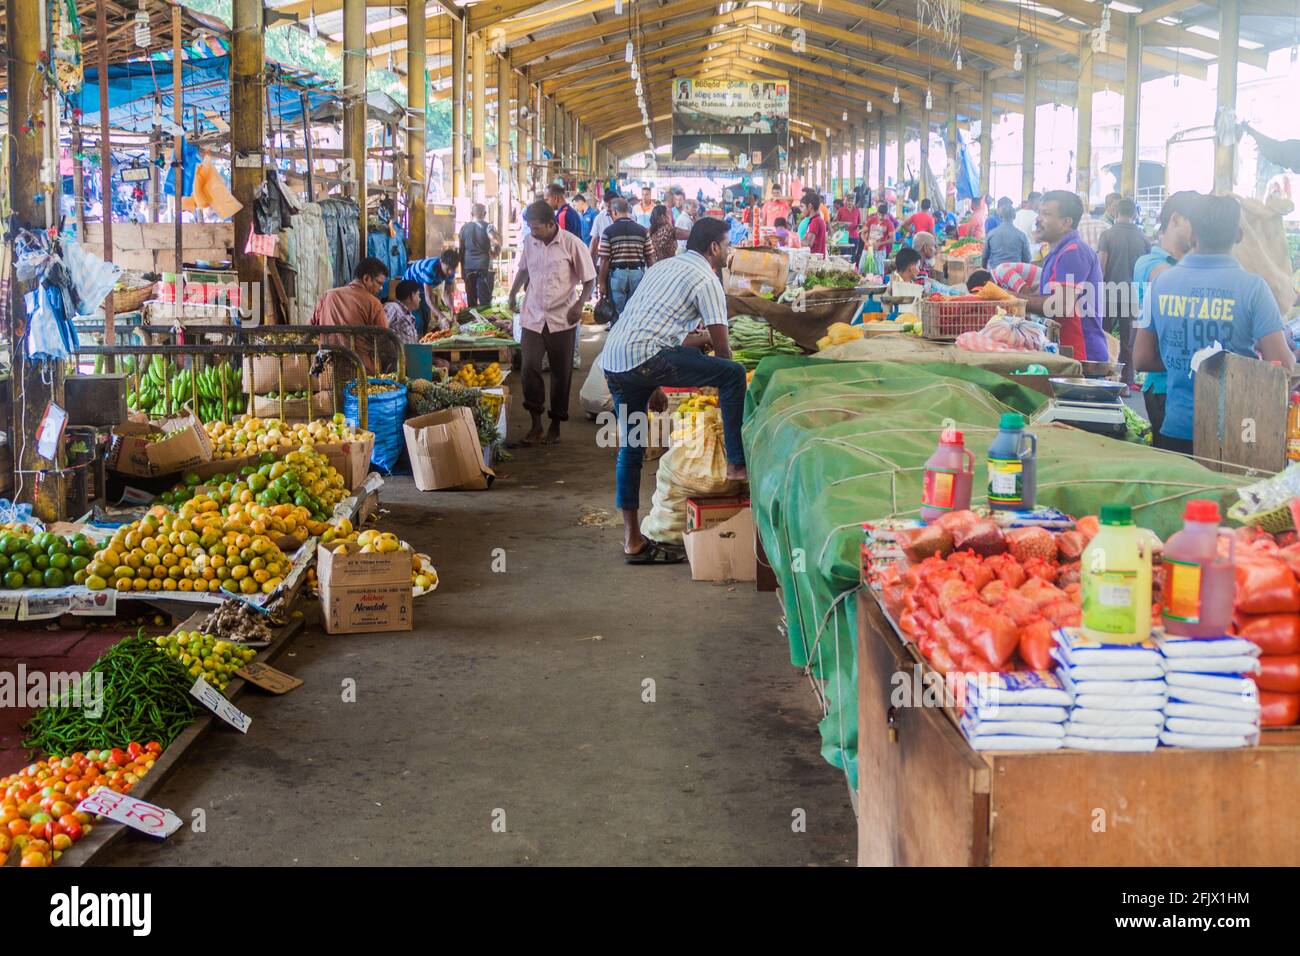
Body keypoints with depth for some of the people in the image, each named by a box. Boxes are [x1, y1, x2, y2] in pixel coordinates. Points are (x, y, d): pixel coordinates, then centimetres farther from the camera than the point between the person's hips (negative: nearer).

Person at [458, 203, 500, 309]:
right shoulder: (488, 227, -4)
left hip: (468, 268, 3)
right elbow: (496, 244, -19)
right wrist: (493, 253, 2)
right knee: (485, 302, -2)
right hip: (484, 267, -3)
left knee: (471, 301, 10)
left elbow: (461, 250, 9)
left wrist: (462, 270, 16)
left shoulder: (464, 228, 7)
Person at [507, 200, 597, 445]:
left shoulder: (572, 244, -10)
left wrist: (580, 304, -17)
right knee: (530, 369, -6)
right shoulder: (529, 242, 2)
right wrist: (513, 292, 8)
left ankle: (555, 426, 19)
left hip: (562, 319, -3)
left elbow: (589, 280, -3)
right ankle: (536, 424, 7)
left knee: (561, 374, 6)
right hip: (532, 317, 3)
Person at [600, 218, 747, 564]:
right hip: (641, 358, -9)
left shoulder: (664, 267, 28)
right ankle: (737, 465, -2)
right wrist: (725, 386, 16)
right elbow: (723, 349, -1)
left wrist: (655, 385, 36)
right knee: (734, 373, -4)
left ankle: (633, 539, 20)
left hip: (611, 360, 9)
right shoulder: (706, 279, 1)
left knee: (631, 446, 15)